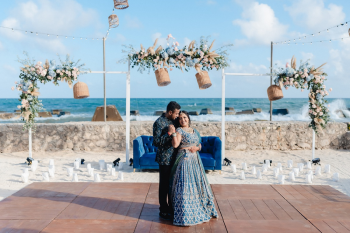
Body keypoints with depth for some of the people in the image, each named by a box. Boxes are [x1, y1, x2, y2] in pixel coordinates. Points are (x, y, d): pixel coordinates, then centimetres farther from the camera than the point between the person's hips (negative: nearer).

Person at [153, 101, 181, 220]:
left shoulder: (173, 121, 8)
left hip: (174, 157, 7)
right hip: (165, 159, -7)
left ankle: (172, 206, 30)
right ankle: (163, 210, 13)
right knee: (164, 184, 2)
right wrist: (169, 133, -24)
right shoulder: (159, 123, -16)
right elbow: (156, 142, -19)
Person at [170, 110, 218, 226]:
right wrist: (173, 133, -25)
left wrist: (196, 148, -1)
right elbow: (175, 144, -18)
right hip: (184, 159, -7)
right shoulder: (179, 130, -6)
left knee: (197, 184, 12)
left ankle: (199, 210, 28)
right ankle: (185, 216, 0)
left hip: (195, 159, 7)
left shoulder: (194, 131, 15)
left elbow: (199, 145, 19)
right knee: (185, 185, -7)